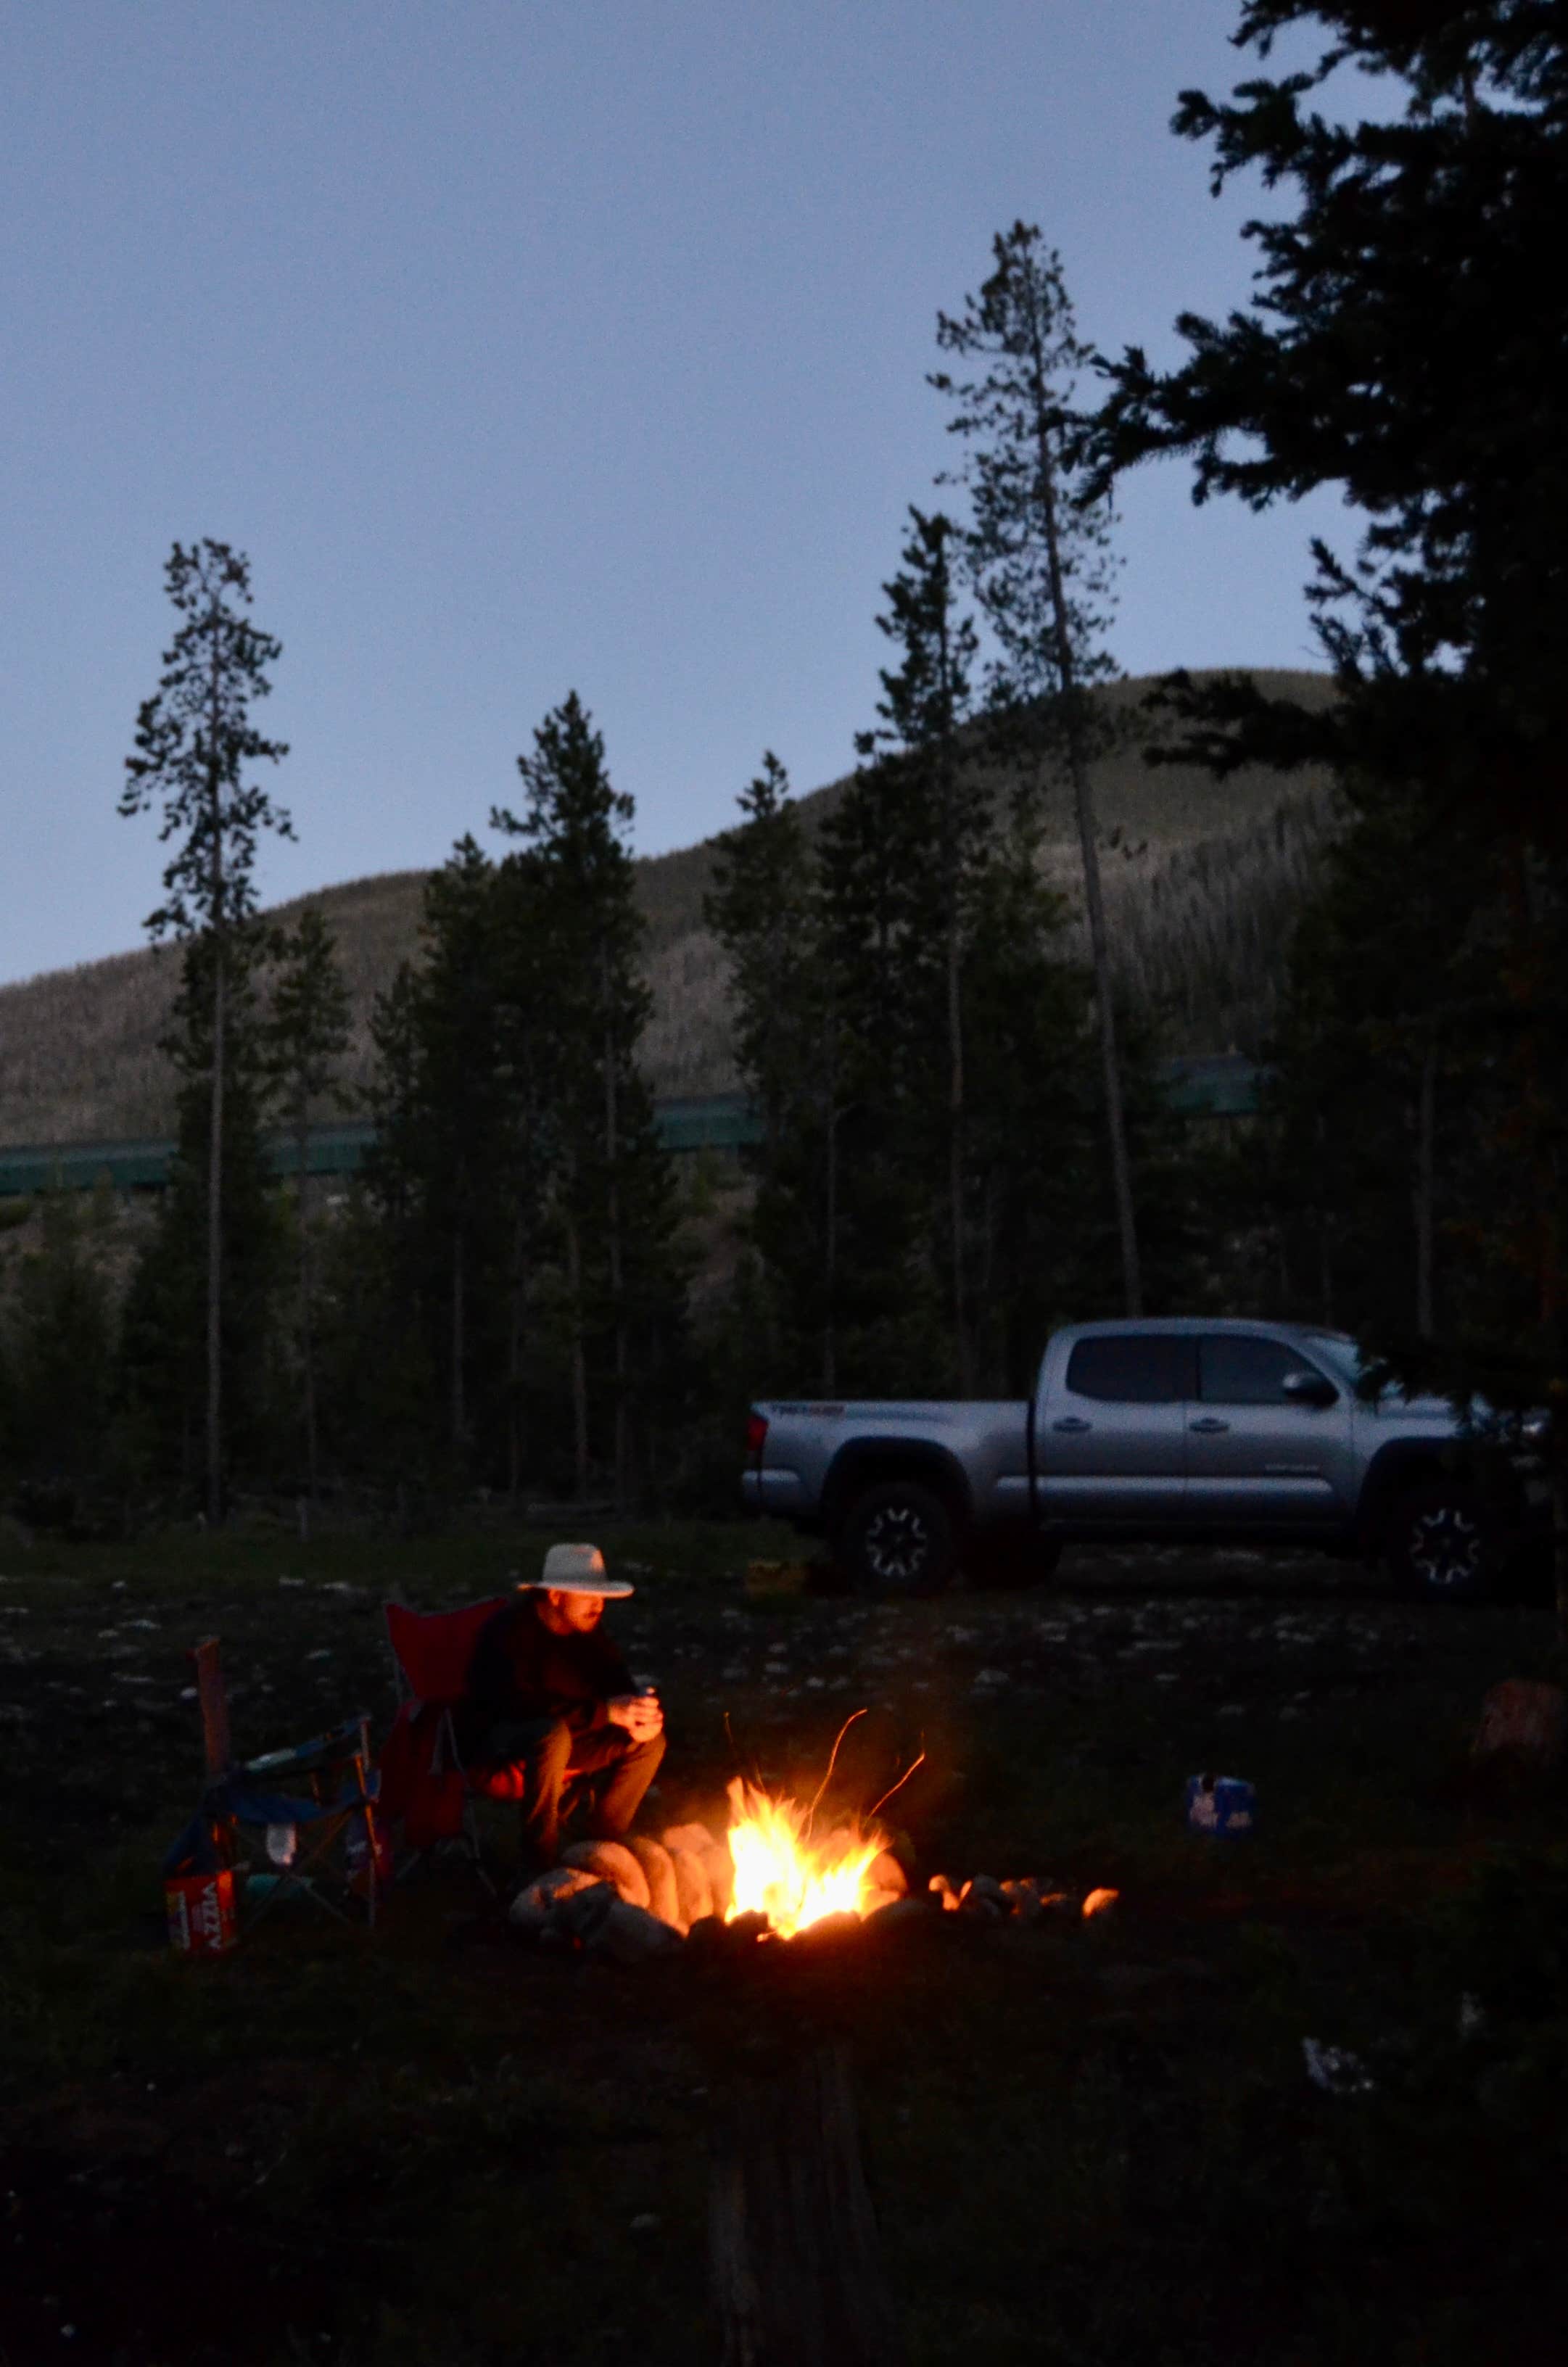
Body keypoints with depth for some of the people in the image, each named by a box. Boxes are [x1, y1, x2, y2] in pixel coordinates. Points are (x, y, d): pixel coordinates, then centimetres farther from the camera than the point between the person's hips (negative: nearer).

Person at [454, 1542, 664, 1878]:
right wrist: (605, 1712, -39)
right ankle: (539, 1866, -28)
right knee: (553, 1734, -40)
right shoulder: (511, 1630, -23)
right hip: (492, 1743, -8)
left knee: (650, 1743, -7)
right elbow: (522, 1705, -35)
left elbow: (619, 1685, 4)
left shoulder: (587, 1630, 1)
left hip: (558, 1739, 8)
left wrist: (642, 1714, -22)